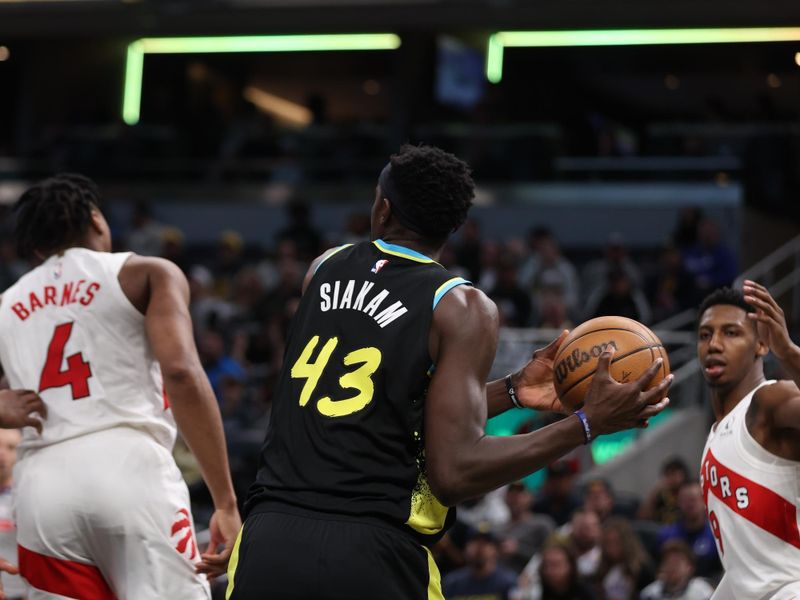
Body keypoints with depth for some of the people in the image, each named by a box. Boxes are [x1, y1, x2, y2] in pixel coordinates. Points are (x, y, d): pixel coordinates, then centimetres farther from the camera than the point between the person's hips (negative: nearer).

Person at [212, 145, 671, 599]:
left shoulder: (325, 270, 13)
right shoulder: (462, 308, -3)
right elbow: (455, 473, -12)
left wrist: (511, 391, 22)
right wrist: (590, 423, -5)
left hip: (267, 544, 4)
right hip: (372, 558, -4)